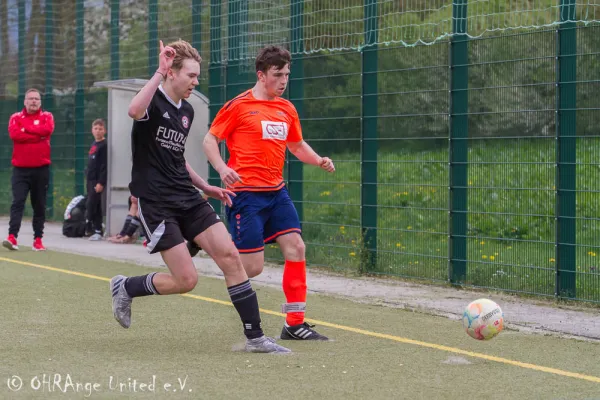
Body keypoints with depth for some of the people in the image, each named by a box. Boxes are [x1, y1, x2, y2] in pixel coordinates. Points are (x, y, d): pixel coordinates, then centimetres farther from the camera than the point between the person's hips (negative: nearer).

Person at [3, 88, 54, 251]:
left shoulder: (47, 116, 7)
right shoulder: (16, 117, 6)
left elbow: (47, 130, -15)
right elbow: (14, 134, -13)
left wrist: (25, 129, -9)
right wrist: (38, 135, -13)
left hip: (41, 169, 1)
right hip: (20, 169, -1)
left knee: (39, 205, 6)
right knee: (17, 202, -11)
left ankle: (38, 239, 13)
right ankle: (12, 237, -19)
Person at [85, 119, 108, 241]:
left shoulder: (104, 145, -11)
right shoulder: (94, 144, 15)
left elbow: (105, 166, -16)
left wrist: (101, 183, -20)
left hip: (97, 181, -9)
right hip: (90, 180, 9)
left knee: (91, 205, -13)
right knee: (95, 207, 9)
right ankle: (97, 231, 12)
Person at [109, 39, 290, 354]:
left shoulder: (187, 111, 14)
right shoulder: (153, 100, -11)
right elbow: (134, 111, -39)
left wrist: (204, 186, 21)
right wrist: (160, 71, -36)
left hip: (187, 198, 7)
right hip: (155, 202, -7)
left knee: (229, 255, -7)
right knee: (186, 280, -11)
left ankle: (255, 337, -2)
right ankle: (125, 287, 17)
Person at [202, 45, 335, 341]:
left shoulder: (287, 109, 13)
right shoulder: (239, 106, -5)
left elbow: (297, 145, 26)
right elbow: (210, 140, -2)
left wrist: (319, 161, 6)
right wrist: (222, 168, -21)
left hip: (276, 191, 6)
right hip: (246, 192, -6)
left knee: (296, 248, -5)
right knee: (252, 267, -10)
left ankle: (295, 324, 0)